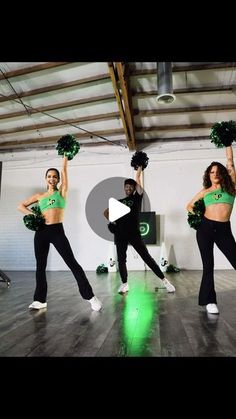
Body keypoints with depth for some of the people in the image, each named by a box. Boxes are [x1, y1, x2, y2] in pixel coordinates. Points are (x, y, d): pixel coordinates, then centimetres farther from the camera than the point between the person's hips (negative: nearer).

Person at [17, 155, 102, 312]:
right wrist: (31, 214, 4)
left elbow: (64, 169, 6)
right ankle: (40, 299, 25)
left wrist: (66, 156, 10)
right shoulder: (39, 196, 15)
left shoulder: (62, 192, 8)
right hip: (41, 232, 4)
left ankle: (90, 296, -4)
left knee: (72, 263, -8)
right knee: (40, 265, 11)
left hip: (57, 231, -4)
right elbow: (21, 206, 20)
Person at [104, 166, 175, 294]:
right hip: (120, 234, 3)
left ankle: (164, 280, 1)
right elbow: (106, 212, 21)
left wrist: (139, 167, 1)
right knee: (121, 259, 5)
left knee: (147, 257, -4)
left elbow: (137, 179, 0)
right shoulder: (119, 202, 15)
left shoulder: (137, 197, 7)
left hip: (134, 233, -3)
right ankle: (124, 284, 19)